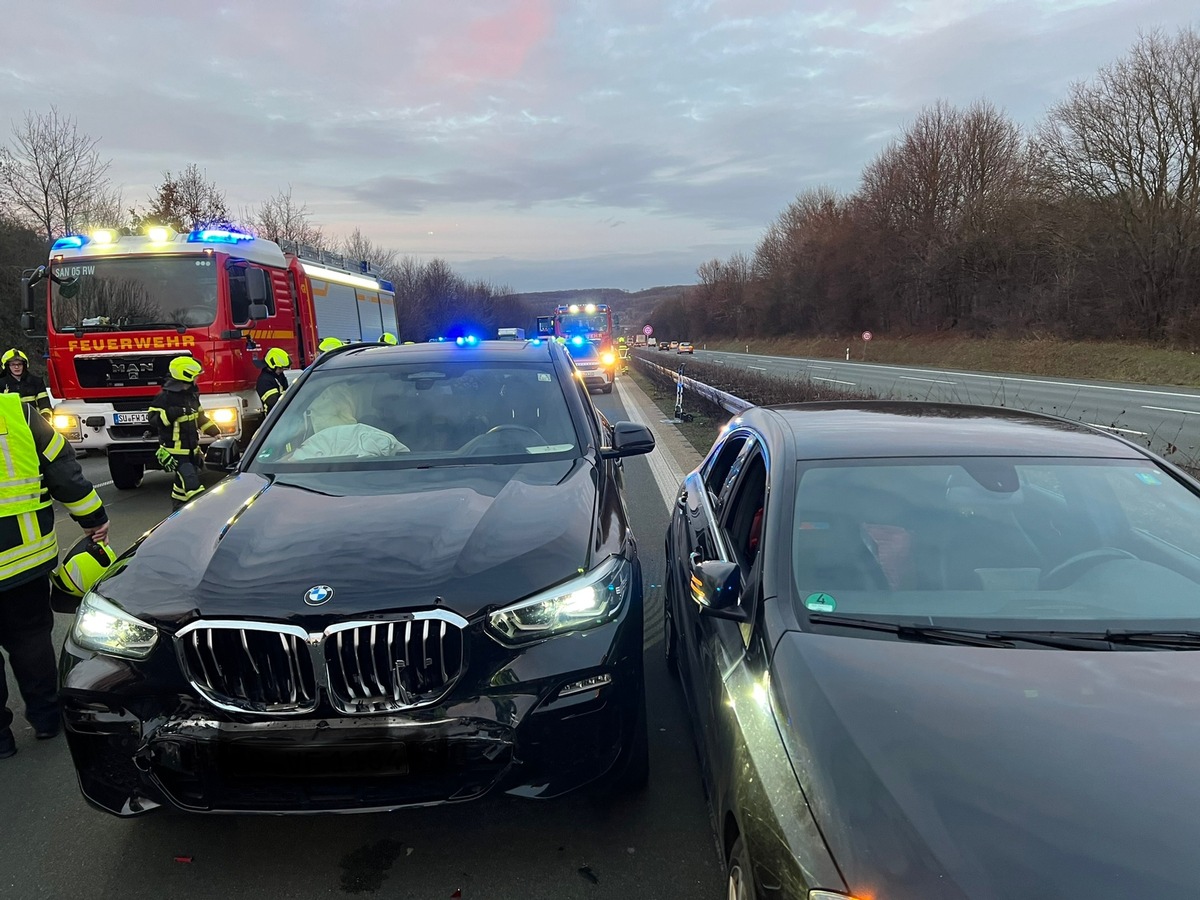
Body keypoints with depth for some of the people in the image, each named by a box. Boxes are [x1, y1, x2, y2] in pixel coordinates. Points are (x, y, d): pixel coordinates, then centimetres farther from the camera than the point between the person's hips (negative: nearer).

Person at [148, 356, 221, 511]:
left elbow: (200, 417, 21)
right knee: (192, 483, -14)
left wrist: (215, 432, 13)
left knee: (183, 482, 15)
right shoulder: (166, 396, -14)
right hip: (175, 451, -8)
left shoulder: (192, 394, 10)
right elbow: (153, 418, -15)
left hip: (191, 448, 8)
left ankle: (176, 511, 28)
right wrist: (171, 414, -29)